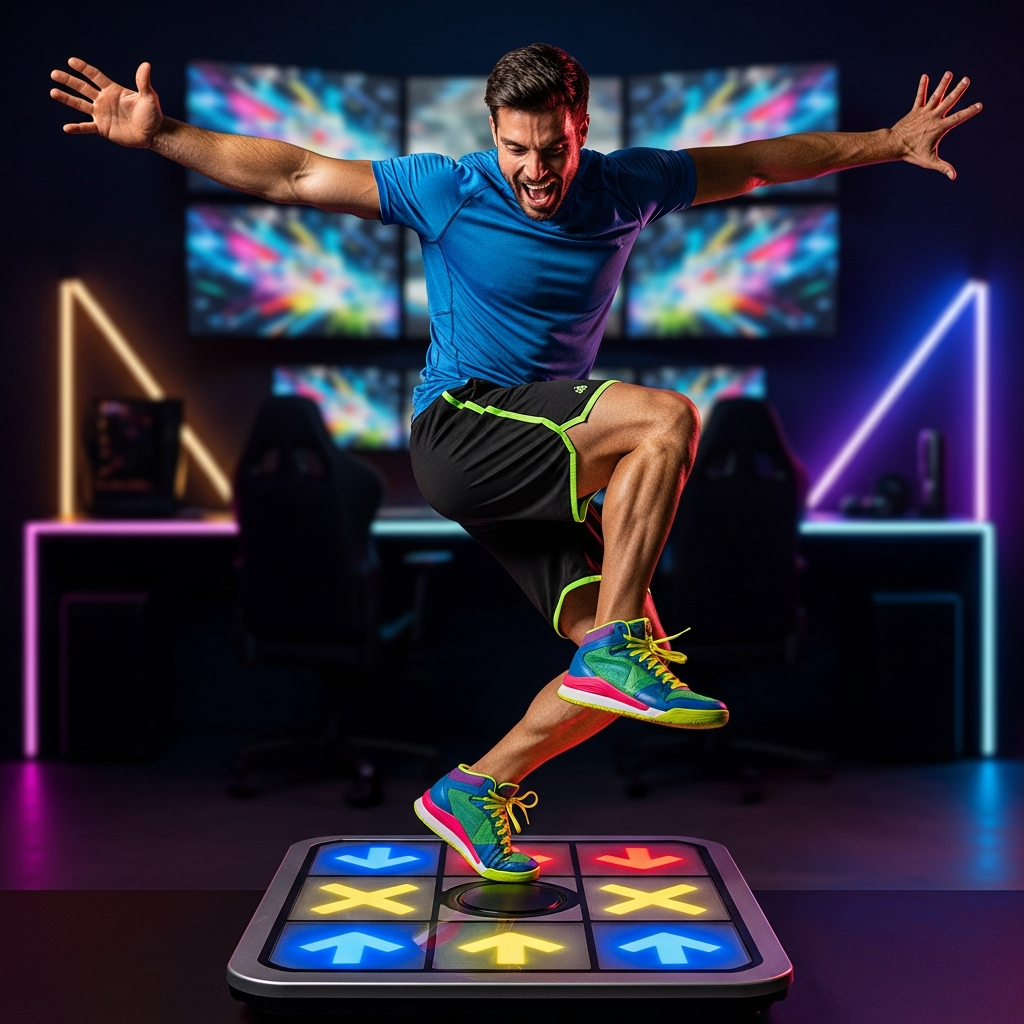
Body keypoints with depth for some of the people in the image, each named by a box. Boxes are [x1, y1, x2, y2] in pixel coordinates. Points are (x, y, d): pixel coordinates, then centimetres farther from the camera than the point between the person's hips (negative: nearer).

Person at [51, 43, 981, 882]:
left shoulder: (626, 188, 4)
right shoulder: (449, 192, -8)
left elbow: (760, 161, 15)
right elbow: (288, 174, -6)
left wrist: (890, 143, 18)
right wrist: (157, 134, -13)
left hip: (543, 462, 6)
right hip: (459, 430, -6)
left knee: (626, 661, -4)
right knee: (666, 421, -27)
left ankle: (476, 792, 8)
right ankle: (620, 649, -24)